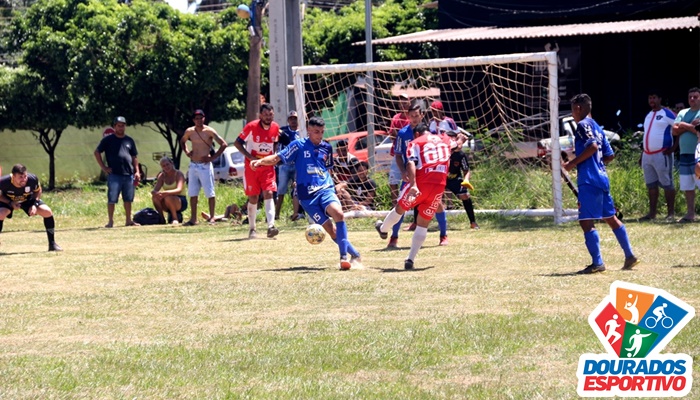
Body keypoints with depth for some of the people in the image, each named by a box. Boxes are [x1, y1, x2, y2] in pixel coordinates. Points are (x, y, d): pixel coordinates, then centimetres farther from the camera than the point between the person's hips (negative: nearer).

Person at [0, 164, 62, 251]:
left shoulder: (32, 179, -30)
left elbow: (38, 191, -7)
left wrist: (35, 204, -21)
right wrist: (10, 203, -30)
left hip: (28, 199, 2)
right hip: (8, 201, -2)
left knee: (47, 212, -14)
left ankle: (52, 244, 0)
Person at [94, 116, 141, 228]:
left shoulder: (129, 140, 14)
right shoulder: (108, 140, 3)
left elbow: (134, 157, 19)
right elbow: (97, 152, 5)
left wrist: (137, 171, 10)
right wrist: (103, 167, -2)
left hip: (128, 174, 4)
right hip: (114, 175, -4)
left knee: (128, 199, 8)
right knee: (112, 199, -5)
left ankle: (129, 220, 16)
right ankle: (110, 221, 0)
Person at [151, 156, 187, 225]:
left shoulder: (178, 174, -12)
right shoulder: (162, 176, 3)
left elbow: (179, 190, -28)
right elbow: (154, 190, -7)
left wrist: (165, 193, -44)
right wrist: (155, 193, -33)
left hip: (181, 202, -5)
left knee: (168, 197, -36)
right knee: (155, 197, -23)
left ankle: (175, 218, -16)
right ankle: (162, 219, -10)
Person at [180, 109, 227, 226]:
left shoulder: (209, 131, -8)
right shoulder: (189, 131, 5)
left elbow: (223, 144, -10)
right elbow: (182, 141, 27)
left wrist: (213, 158, -11)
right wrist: (186, 152, 9)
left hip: (205, 166, -5)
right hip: (193, 166, 5)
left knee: (210, 193, -3)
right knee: (193, 193, 7)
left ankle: (212, 218, 3)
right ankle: (193, 219, 12)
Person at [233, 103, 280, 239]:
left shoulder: (275, 127, -1)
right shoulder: (251, 127, -14)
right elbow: (237, 143, -8)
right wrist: (250, 157, -17)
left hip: (268, 166, 2)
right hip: (252, 166, -2)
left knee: (268, 194, -14)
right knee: (253, 198, 2)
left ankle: (271, 227, -23)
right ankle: (252, 229, 15)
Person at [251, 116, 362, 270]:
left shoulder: (327, 148, 14)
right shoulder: (299, 146, 2)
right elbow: (277, 158, -5)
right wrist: (261, 161, -21)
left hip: (326, 189, 2)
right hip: (307, 196, -2)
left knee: (338, 213, -27)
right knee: (329, 228, -10)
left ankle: (344, 256, -25)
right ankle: (355, 255, 1)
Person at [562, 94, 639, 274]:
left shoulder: (583, 124, -7)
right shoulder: (596, 127, 19)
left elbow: (592, 146, -21)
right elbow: (609, 155, 20)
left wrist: (573, 163, -15)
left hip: (589, 180, -9)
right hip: (601, 179, 9)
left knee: (586, 221, -9)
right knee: (610, 217, 15)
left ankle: (597, 262, -13)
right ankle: (630, 256, 17)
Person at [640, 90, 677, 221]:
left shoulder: (667, 114, -7)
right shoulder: (648, 116, 18)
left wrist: (673, 147, -16)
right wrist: (642, 153, 20)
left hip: (662, 155, -8)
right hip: (647, 155, 8)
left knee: (667, 184, -5)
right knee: (651, 185, 10)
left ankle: (670, 213, -4)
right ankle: (652, 213, 15)